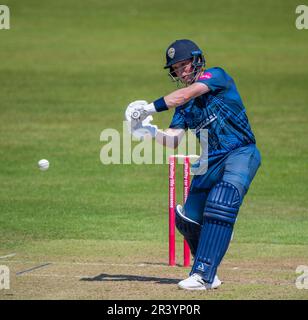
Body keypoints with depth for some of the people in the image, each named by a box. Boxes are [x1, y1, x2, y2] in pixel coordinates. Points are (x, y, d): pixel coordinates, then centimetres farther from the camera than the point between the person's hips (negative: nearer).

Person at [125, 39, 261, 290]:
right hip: (212, 162, 8)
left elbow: (187, 94, -23)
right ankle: (207, 270, 27)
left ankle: (203, 275, -28)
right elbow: (173, 140, 5)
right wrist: (149, 130, -12)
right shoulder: (183, 105, 13)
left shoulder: (216, 75, -6)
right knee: (188, 219, 7)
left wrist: (151, 108, -27)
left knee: (220, 204, -27)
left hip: (241, 154, -8)